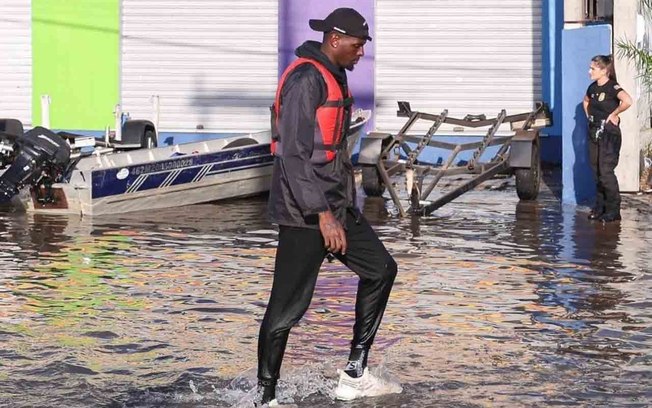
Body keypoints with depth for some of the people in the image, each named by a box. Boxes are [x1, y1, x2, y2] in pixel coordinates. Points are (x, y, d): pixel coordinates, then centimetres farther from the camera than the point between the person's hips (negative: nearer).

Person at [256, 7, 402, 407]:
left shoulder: (334, 77, 14)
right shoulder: (305, 79, -17)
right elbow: (294, 154, -23)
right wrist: (322, 214, -25)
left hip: (337, 206, 10)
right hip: (305, 213, -10)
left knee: (381, 269, 14)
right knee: (287, 308, -5)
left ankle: (355, 374, 17)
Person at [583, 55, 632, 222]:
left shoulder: (612, 87, -15)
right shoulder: (593, 88, 9)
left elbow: (627, 101, -35)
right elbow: (586, 101, 32)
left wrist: (613, 114, -22)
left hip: (609, 133, -8)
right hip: (594, 132, 8)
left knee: (606, 172, -9)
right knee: (596, 172, 10)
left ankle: (613, 210, -1)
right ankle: (600, 207, 18)